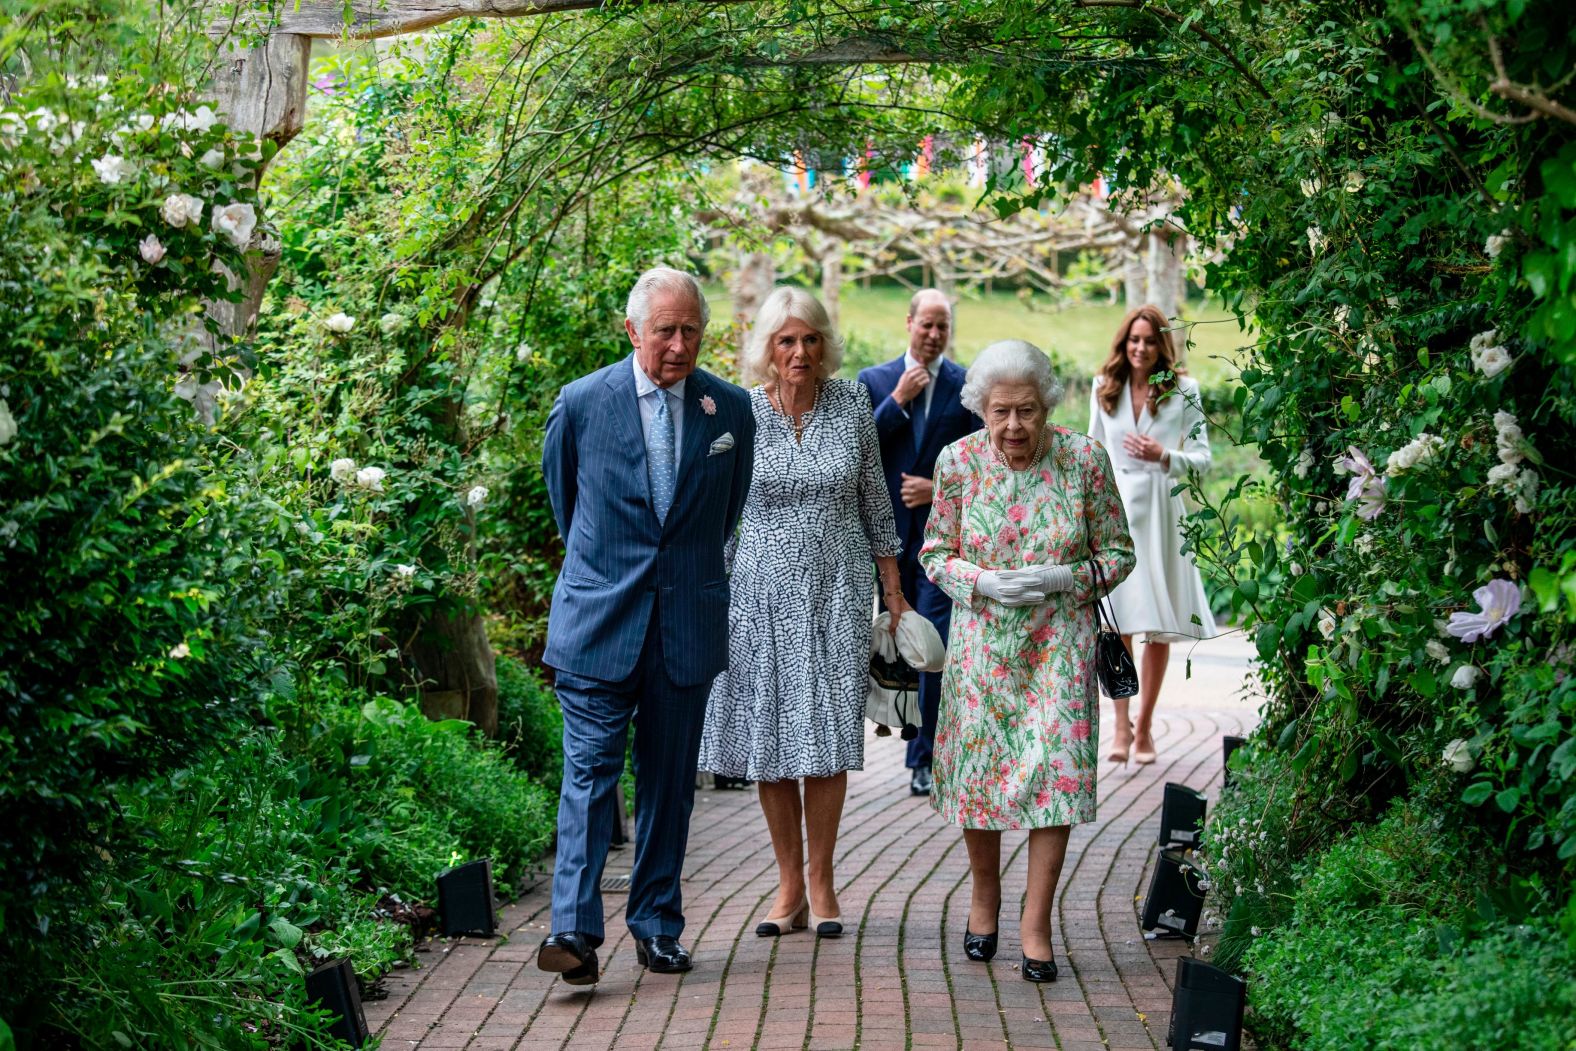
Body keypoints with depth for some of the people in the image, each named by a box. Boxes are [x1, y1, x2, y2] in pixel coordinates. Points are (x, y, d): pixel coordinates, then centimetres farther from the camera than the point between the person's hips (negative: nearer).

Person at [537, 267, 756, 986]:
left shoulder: (731, 410, 3)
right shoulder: (581, 404, -2)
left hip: (688, 623, 2)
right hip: (599, 621, -2)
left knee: (669, 780, 8)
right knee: (590, 772, -8)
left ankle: (656, 926, 16)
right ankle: (575, 931, -11)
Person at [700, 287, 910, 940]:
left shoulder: (852, 406, 0)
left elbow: (874, 498, 9)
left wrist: (893, 588, 9)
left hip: (836, 590, 0)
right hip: (764, 591, 0)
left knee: (828, 738, 1)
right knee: (771, 737, 3)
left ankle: (821, 883, 13)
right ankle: (789, 886, 13)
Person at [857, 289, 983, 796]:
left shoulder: (968, 386, 2)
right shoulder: (874, 381, 7)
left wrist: (939, 488, -11)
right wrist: (899, 400, -10)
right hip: (889, 529, 2)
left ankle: (923, 757, -4)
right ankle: (912, 732, 26)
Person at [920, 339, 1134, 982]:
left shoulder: (1085, 459, -8)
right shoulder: (959, 461, -5)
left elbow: (1118, 553, 1)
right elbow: (935, 554, 4)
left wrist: (1063, 577, -17)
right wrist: (985, 582, -15)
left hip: (1058, 644, -1)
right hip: (981, 643, 1)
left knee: (1055, 773, -7)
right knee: (978, 767, 7)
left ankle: (1035, 924, 4)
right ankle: (985, 898, 31)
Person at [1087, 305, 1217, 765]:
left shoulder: (1183, 390, 1)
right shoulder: (1103, 388, 9)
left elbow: (1202, 457, 1)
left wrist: (1163, 457, -17)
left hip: (1161, 511, -1)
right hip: (1113, 508, 1)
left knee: (1159, 628, 3)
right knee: (1118, 623, -9)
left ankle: (1144, 725, 14)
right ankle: (1122, 725, -5)